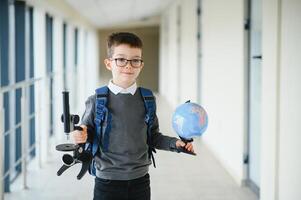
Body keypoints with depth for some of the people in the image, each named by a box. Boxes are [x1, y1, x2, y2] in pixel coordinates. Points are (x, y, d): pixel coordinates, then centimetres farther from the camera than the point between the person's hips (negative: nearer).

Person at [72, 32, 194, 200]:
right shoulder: (97, 102, -7)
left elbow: (153, 136, 10)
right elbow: (88, 134, 1)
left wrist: (175, 143, -4)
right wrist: (82, 137, -21)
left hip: (140, 180, 3)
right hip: (107, 182, -2)